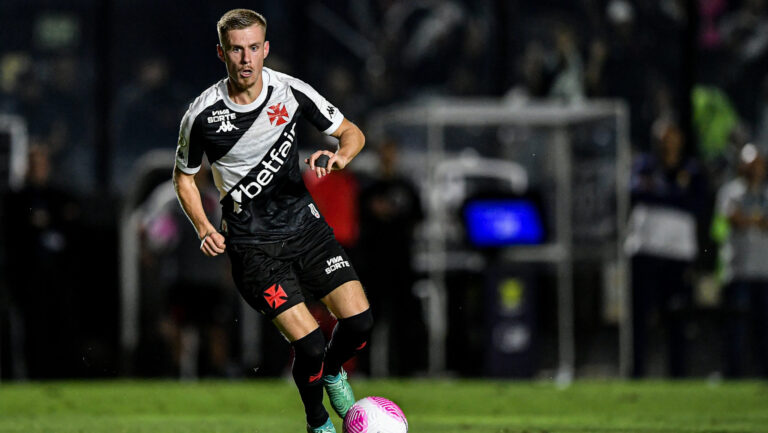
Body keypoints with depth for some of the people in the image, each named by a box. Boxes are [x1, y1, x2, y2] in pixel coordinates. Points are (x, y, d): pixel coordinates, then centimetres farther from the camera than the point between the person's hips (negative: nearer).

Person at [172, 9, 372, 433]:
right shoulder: (203, 115, -12)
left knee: (359, 320, -10)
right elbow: (183, 176, 5)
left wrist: (339, 157, -18)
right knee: (309, 345, -16)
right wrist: (204, 229, -9)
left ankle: (332, 372, 25)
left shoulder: (290, 91, -7)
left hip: (304, 222, 3)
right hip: (253, 245, -3)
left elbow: (352, 133, 5)